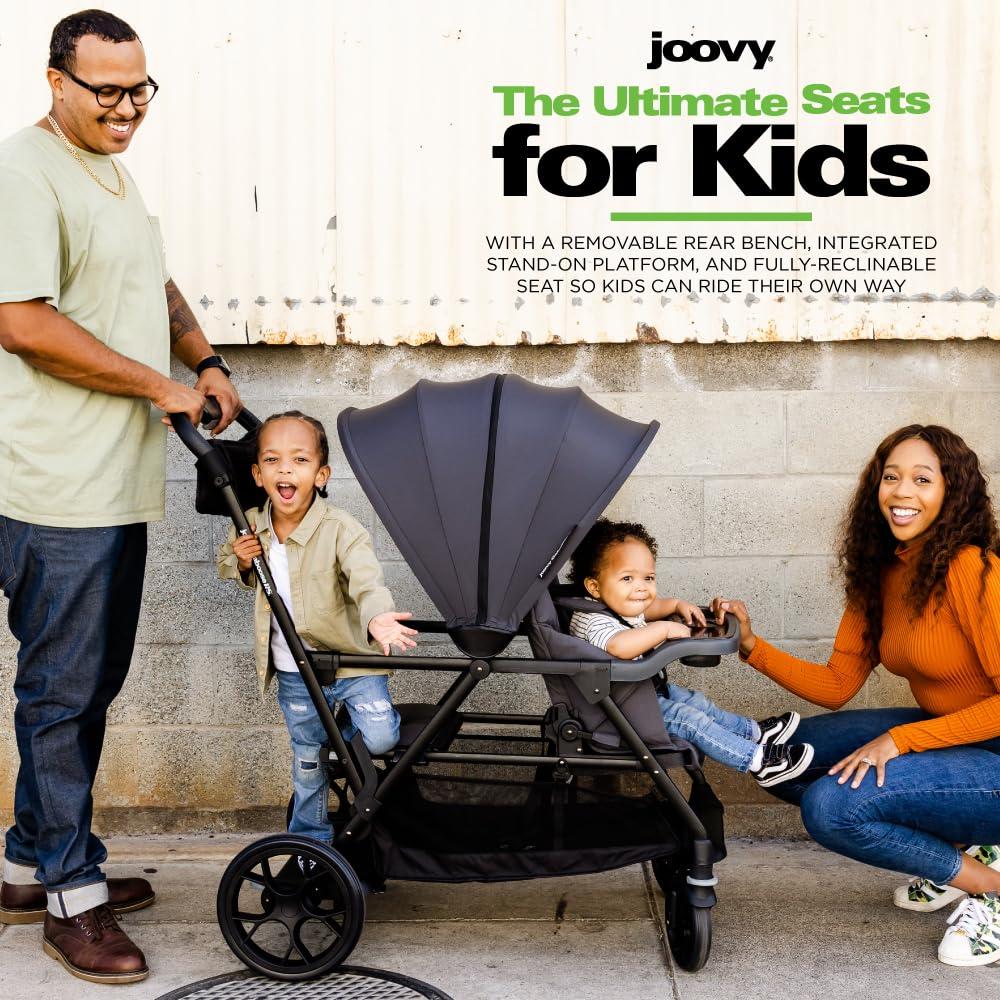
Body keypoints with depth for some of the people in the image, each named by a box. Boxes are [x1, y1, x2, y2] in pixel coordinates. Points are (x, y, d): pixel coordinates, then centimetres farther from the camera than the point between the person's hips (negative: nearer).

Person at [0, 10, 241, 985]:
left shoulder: (109, 167, 18)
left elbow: (154, 285, 30)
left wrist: (204, 361, 13)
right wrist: (160, 386, -14)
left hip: (118, 480, 10)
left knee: (93, 679, 16)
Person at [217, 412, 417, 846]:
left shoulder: (340, 529, -21)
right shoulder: (250, 526, -5)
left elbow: (366, 580, -35)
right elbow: (225, 563, 16)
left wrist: (376, 618, -58)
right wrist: (240, 562, -9)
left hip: (350, 659, -3)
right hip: (293, 673, 4)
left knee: (379, 738, -16)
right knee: (307, 760, 15)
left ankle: (346, 729, 19)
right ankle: (310, 838, 37)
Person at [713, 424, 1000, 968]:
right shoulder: (879, 575, 3)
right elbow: (837, 686, 4)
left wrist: (900, 740, -23)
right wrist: (752, 647, -9)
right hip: (937, 733, 9)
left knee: (831, 805, -26)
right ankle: (955, 849, 8)